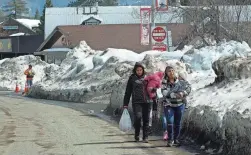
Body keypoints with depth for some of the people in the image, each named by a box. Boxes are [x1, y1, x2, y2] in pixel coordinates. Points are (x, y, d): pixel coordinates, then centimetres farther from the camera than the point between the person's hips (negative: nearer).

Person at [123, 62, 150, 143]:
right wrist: (125, 104, 4)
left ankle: (145, 137, 13)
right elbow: (128, 92, 7)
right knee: (138, 117, -18)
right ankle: (137, 135, 1)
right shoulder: (132, 78, 5)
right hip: (136, 102, -3)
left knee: (146, 119, 3)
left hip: (146, 102, 3)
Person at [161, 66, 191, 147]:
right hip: (168, 105, -2)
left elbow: (188, 87, -11)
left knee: (178, 123, 8)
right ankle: (170, 139, 0)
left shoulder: (180, 80, -5)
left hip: (179, 105, 2)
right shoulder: (164, 82, -7)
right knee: (170, 122, -15)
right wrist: (175, 95, -30)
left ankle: (176, 139, 25)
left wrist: (182, 93, -29)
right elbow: (165, 93, -19)